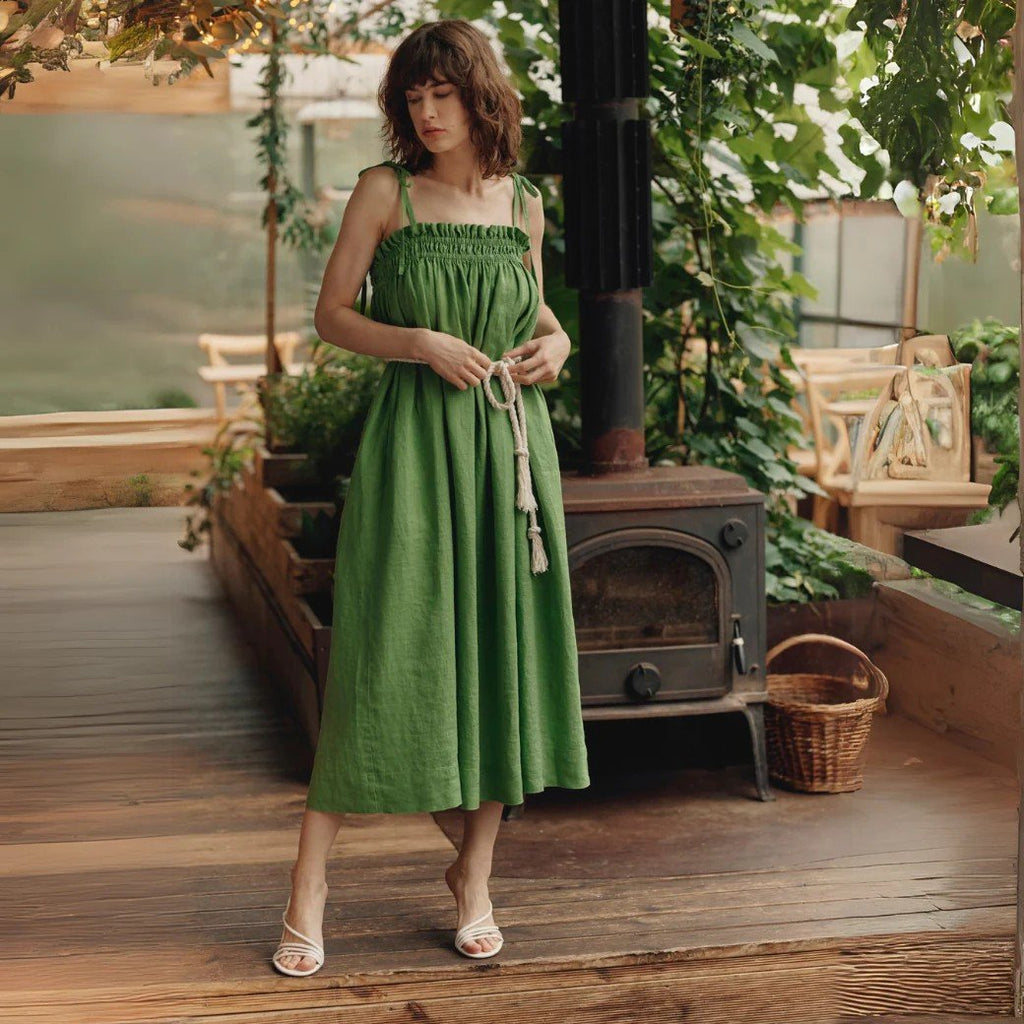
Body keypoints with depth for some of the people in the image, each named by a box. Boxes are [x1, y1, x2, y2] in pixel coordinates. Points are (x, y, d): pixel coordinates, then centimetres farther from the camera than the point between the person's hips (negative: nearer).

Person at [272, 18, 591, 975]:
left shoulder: (522, 203, 9)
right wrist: (423, 344, -14)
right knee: (383, 649, -5)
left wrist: (555, 339, 2)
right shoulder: (384, 192, -1)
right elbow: (332, 314, 0)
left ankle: (474, 874, 19)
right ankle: (309, 878, 5)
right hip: (411, 440, -4)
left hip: (509, 440, 4)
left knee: (502, 647, 5)